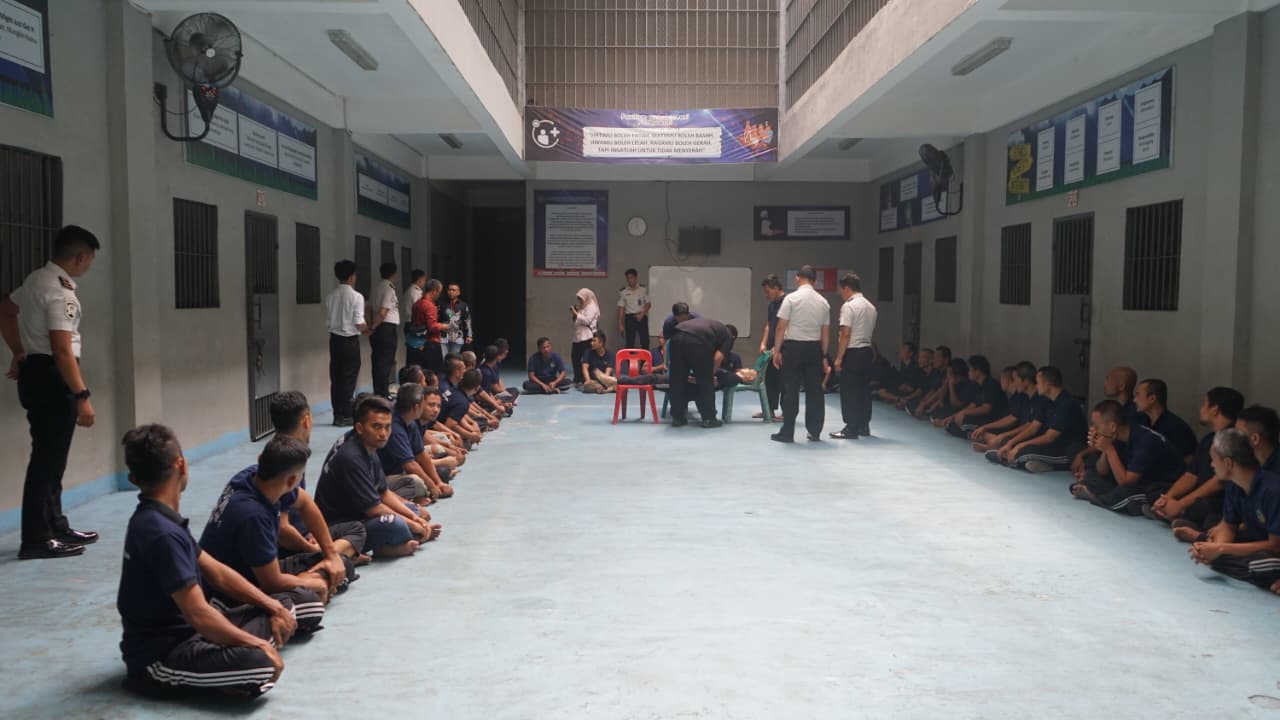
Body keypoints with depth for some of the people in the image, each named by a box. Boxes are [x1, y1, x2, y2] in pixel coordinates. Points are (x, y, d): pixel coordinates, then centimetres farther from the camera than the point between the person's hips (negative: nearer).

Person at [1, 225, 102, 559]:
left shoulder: (36, 279, 11)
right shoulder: (60, 292, -20)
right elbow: (62, 350, -26)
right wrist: (82, 396, -24)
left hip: (35, 372, 10)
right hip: (50, 377, -10)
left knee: (51, 457, 17)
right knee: (47, 458, -4)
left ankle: (56, 527, 27)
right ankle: (36, 539, 3)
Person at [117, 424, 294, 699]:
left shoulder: (155, 520, 8)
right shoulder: (162, 534, -25)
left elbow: (217, 573, 12)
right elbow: (199, 615, -28)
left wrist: (273, 606, 4)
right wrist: (257, 644, -17)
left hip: (186, 633, 10)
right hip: (159, 657, -10)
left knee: (284, 609, 12)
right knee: (263, 666, -34)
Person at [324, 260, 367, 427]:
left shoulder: (330, 296, 4)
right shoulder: (356, 296, -12)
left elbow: (331, 318, 7)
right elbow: (359, 323, -15)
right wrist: (367, 329, 7)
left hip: (334, 339, 5)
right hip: (350, 341, -5)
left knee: (336, 378, 9)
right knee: (348, 379, 1)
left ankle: (337, 415, 14)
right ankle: (345, 416, 4)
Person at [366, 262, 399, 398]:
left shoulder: (376, 288, 12)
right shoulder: (389, 289, -12)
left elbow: (370, 309, 11)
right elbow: (383, 313, -18)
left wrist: (371, 326, 10)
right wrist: (373, 327, -8)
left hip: (377, 329, 8)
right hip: (388, 327, -8)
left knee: (377, 360, 13)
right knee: (386, 361, -4)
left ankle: (377, 392, 20)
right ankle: (383, 393, -2)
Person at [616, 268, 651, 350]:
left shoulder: (643, 289, 2)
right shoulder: (623, 292, 0)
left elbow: (648, 304, 6)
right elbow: (621, 308, 0)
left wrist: (642, 314, -10)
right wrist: (620, 324, -4)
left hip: (642, 317, 0)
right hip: (629, 318, 0)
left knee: (645, 341, -3)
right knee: (629, 343, 2)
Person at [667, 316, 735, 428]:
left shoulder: (711, 324, 42)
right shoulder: (728, 336, 25)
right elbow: (718, 357, 9)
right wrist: (711, 374, 22)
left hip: (677, 336, 6)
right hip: (696, 340, -6)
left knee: (677, 380, 15)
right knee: (705, 380, 11)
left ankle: (677, 418, 20)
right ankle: (708, 418, 16)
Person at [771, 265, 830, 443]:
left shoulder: (791, 298, -8)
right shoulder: (823, 302, 5)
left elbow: (781, 327, -10)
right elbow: (826, 333, 6)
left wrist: (777, 350, -2)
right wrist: (823, 355, 15)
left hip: (793, 346, -4)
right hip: (814, 347, 4)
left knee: (791, 391, 2)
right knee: (814, 390, 11)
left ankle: (787, 433, 5)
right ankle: (815, 432, 17)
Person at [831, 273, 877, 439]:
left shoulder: (849, 306, -13)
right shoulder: (871, 307, 13)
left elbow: (845, 334, -17)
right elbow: (872, 331, 14)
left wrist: (839, 358, -15)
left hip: (852, 352, -8)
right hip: (867, 351, 8)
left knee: (849, 391, -3)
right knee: (864, 389, 13)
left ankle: (851, 428, -1)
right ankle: (864, 426, 19)